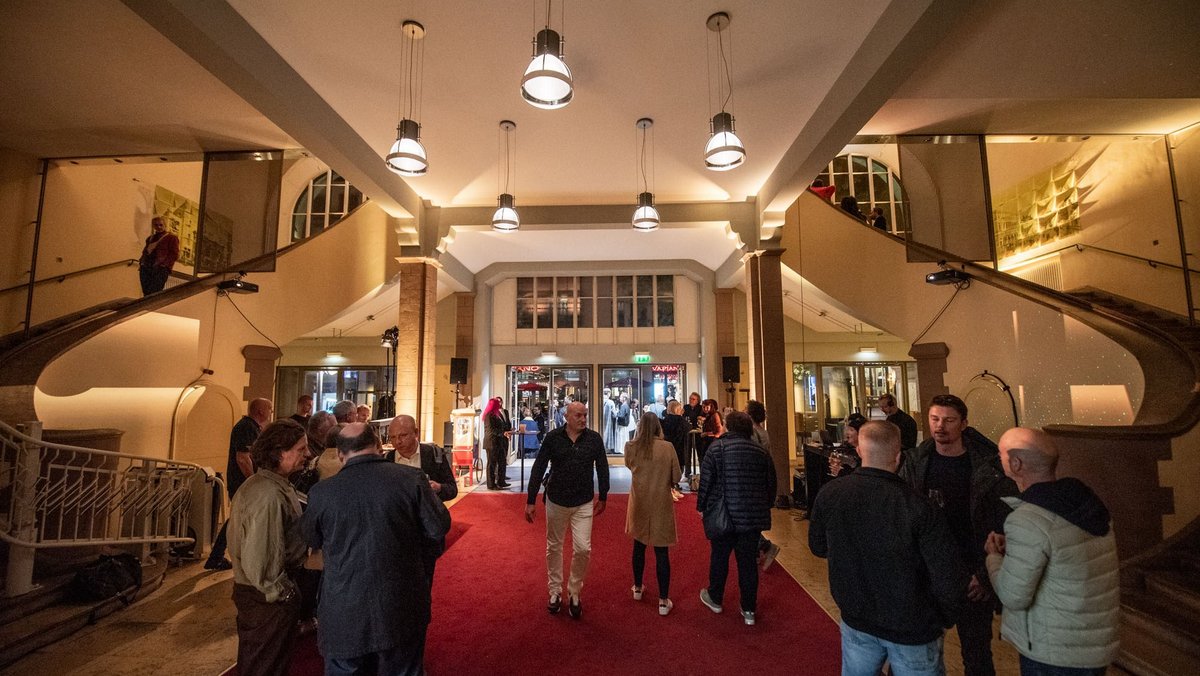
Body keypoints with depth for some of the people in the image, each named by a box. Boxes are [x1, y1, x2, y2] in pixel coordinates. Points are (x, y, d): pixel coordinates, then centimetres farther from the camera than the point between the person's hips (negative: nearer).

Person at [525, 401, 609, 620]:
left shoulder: (594, 439, -7)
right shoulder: (553, 437, -10)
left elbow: (602, 469, 3)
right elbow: (538, 469, -7)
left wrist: (602, 497, 9)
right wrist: (531, 501, -6)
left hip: (584, 504, 0)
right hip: (556, 501, 0)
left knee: (583, 549, -4)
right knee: (554, 547, 14)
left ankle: (574, 593, 20)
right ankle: (555, 591, 34)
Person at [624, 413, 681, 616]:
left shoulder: (631, 447, -9)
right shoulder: (667, 447, -15)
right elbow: (676, 478, -7)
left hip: (639, 503, 3)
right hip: (661, 504, -2)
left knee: (639, 546, 21)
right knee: (661, 552, 7)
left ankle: (637, 588, 38)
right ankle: (663, 601, 15)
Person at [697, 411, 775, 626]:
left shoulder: (717, 449, -11)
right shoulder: (760, 452, 1)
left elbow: (706, 481, -10)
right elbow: (771, 484, 8)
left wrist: (702, 506, 3)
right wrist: (765, 507, 21)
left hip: (723, 515, -3)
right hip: (753, 517, 3)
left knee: (719, 557, 15)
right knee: (748, 562, 12)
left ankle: (715, 598, 33)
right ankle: (749, 610, 22)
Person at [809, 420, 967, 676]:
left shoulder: (828, 495, -16)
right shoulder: (919, 507, -25)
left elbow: (818, 547, 0)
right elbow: (950, 579, -21)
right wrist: (944, 619, -2)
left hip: (855, 620, 3)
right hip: (912, 629, -2)